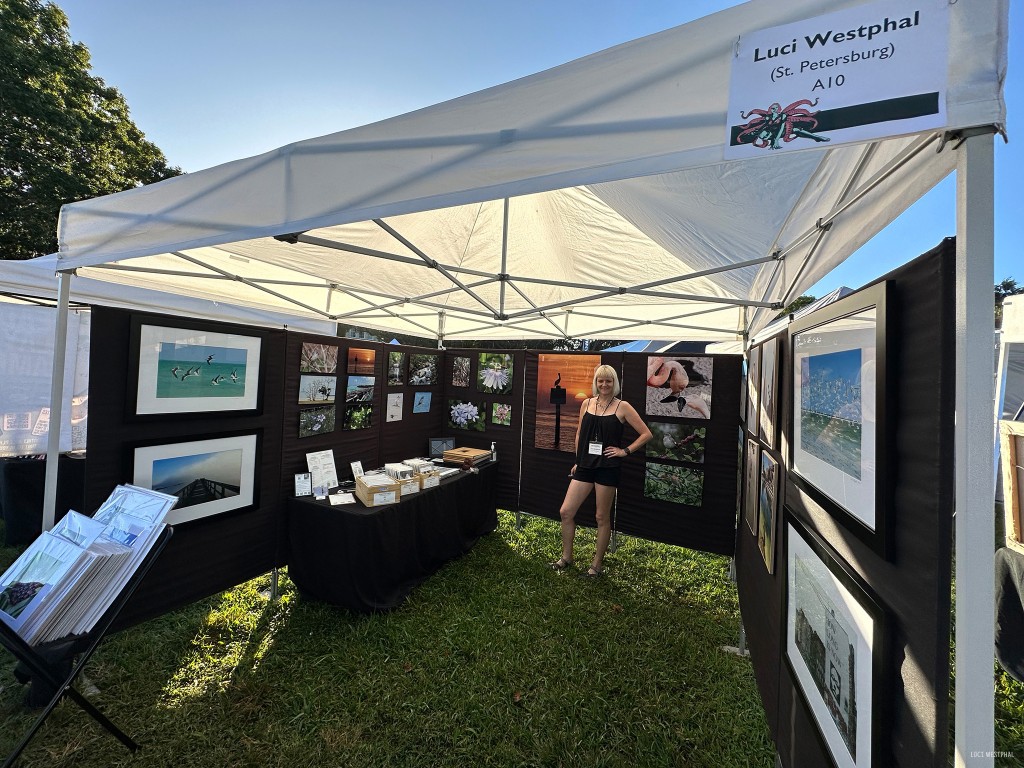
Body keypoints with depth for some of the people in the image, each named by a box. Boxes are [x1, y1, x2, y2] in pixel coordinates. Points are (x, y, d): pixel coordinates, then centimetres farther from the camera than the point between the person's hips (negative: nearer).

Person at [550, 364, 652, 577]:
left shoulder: (622, 407, -4)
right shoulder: (586, 403, 7)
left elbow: (646, 434, -2)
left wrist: (625, 451, -7)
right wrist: (578, 460, 13)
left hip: (607, 468, -4)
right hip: (585, 466, 4)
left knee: (602, 517, 8)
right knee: (565, 512, 5)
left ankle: (597, 563, 27)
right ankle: (566, 557, 25)